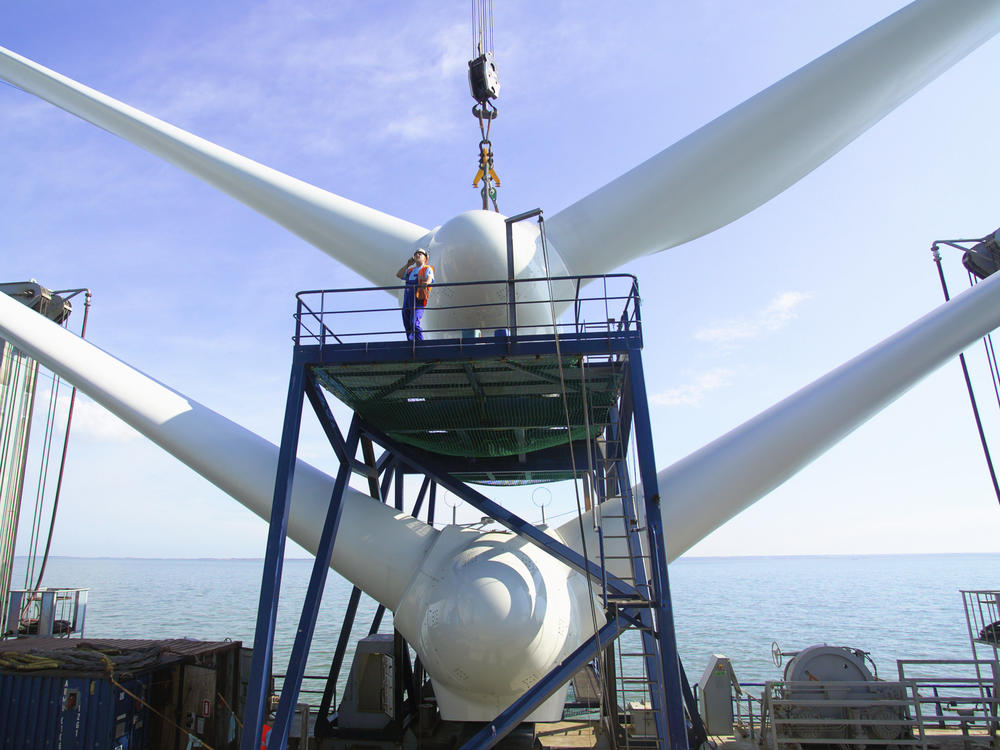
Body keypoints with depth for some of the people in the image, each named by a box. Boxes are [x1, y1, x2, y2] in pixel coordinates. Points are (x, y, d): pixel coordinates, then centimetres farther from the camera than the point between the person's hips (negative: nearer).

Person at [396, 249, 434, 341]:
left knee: (415, 322, -20)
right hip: (407, 298, 7)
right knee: (407, 323, 8)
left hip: (418, 299, -7)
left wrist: (426, 283, -32)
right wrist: (407, 264, 16)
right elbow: (398, 275, 15)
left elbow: (429, 280, -10)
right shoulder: (410, 270, 25)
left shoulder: (427, 269, 7)